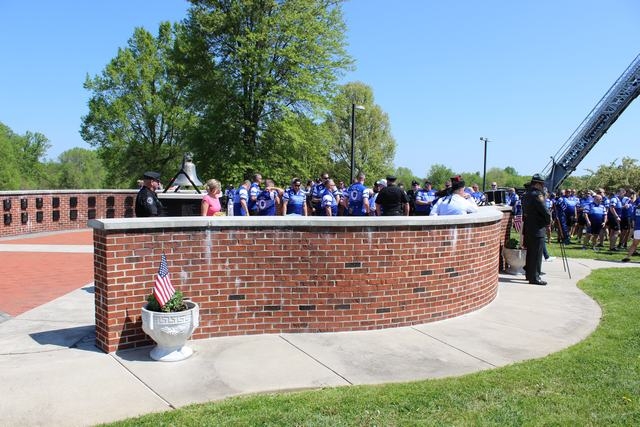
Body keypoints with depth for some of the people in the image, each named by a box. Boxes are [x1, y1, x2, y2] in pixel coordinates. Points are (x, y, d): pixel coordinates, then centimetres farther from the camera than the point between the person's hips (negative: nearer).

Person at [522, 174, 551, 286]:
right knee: (536, 254, -4)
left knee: (530, 253, 16)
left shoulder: (527, 195, 12)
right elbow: (545, 211, -18)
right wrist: (548, 221, -1)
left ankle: (529, 274, 25)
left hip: (528, 228, 9)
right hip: (537, 229, -9)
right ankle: (534, 277, -1)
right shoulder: (537, 195, -16)